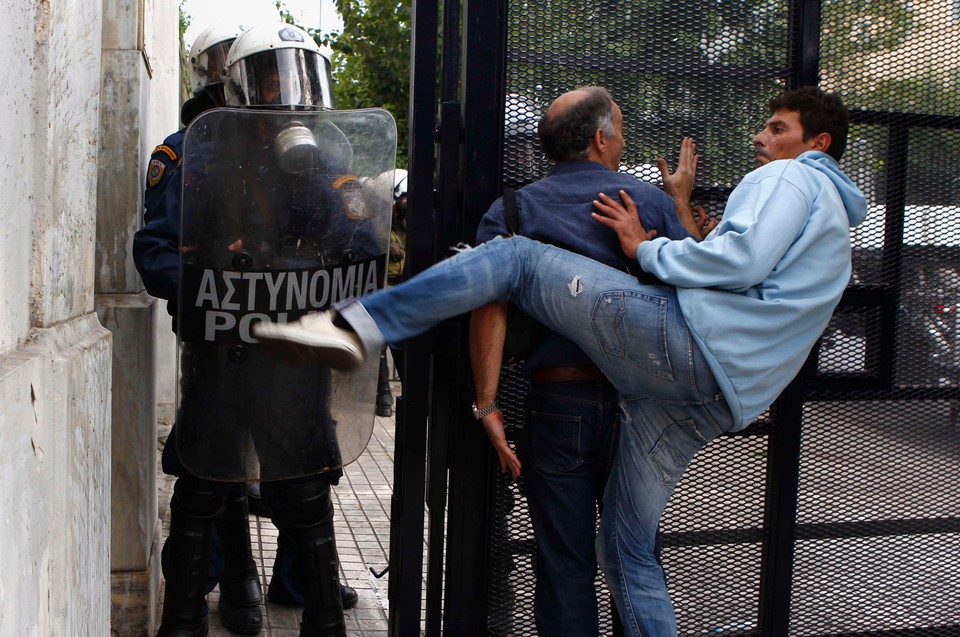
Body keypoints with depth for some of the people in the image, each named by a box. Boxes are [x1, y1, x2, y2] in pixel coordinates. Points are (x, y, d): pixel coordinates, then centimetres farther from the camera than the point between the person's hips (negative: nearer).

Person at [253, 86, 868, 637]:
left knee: (517, 258, -9)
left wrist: (648, 249, 0)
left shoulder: (791, 178, 8)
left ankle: (356, 325, -22)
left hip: (688, 340, -9)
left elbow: (743, 258, -11)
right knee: (627, 550, 14)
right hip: (713, 401, 9)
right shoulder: (831, 221, 38)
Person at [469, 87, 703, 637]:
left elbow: (491, 306, -11)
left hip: (556, 402, 0)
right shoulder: (651, 202, 1)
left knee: (563, 562, 9)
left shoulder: (512, 211, 2)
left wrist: (488, 405, -11)